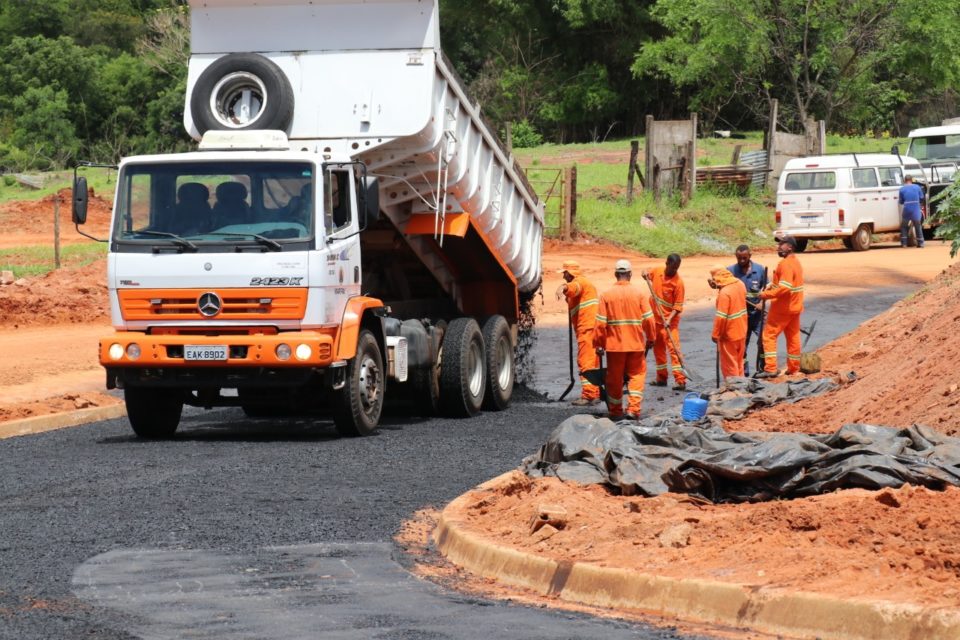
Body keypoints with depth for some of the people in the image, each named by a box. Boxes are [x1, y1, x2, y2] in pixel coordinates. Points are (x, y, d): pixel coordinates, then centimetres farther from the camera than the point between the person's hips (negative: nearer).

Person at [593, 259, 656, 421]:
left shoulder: (607, 295, -6)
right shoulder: (639, 294, -5)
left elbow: (601, 322, -6)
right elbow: (648, 318, -4)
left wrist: (599, 343, 3)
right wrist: (650, 339, 10)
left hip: (614, 344, 0)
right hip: (636, 344, 0)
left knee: (615, 378, 11)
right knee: (636, 374, 11)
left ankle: (615, 411, 18)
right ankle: (633, 409, -2)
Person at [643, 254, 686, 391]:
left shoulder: (678, 282, -18)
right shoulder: (657, 271, -2)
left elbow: (678, 306, -17)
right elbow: (648, 276, 22)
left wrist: (669, 320, -28)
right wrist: (645, 275, -2)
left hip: (669, 320, -6)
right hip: (655, 318, 6)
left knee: (673, 348, -12)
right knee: (658, 348, 14)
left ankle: (680, 380, -16)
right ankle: (661, 378, 25)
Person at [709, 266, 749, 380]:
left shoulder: (724, 293, -25)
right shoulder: (740, 284, -1)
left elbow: (721, 317, -25)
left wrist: (715, 335, -14)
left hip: (728, 335, -8)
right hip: (741, 332, 8)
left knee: (729, 366, 5)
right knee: (739, 364, 19)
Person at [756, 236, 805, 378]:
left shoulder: (785, 264, -20)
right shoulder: (795, 262, 12)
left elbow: (785, 288, -28)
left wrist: (766, 294, -21)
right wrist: (772, 285, 5)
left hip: (782, 308, -9)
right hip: (794, 307, 9)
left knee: (769, 336, -5)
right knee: (793, 337, 13)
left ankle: (771, 368, -11)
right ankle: (793, 368, 18)